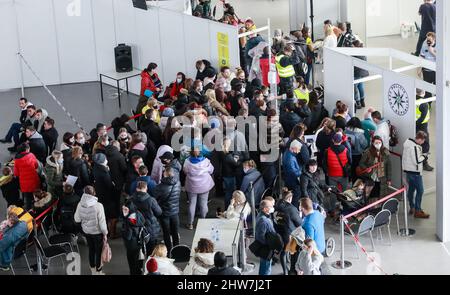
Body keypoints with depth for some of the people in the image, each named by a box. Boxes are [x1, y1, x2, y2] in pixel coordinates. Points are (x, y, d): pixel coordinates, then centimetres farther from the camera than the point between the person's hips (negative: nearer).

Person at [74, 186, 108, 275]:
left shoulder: (80, 204, -15)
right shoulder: (98, 206, -26)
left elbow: (77, 219, -3)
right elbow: (102, 222, -19)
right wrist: (105, 233, -6)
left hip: (86, 231, 4)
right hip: (97, 232, -4)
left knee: (91, 250, 23)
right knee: (98, 251, 13)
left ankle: (93, 270, 38)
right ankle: (98, 272, 26)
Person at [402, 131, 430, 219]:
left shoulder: (408, 143, 6)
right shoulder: (415, 147, -23)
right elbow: (417, 161, -25)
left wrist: (421, 155, 8)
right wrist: (424, 157, -9)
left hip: (408, 170, 10)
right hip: (415, 172, -10)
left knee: (411, 189, 18)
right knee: (420, 191, -3)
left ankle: (412, 208, 30)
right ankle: (417, 211, -2)